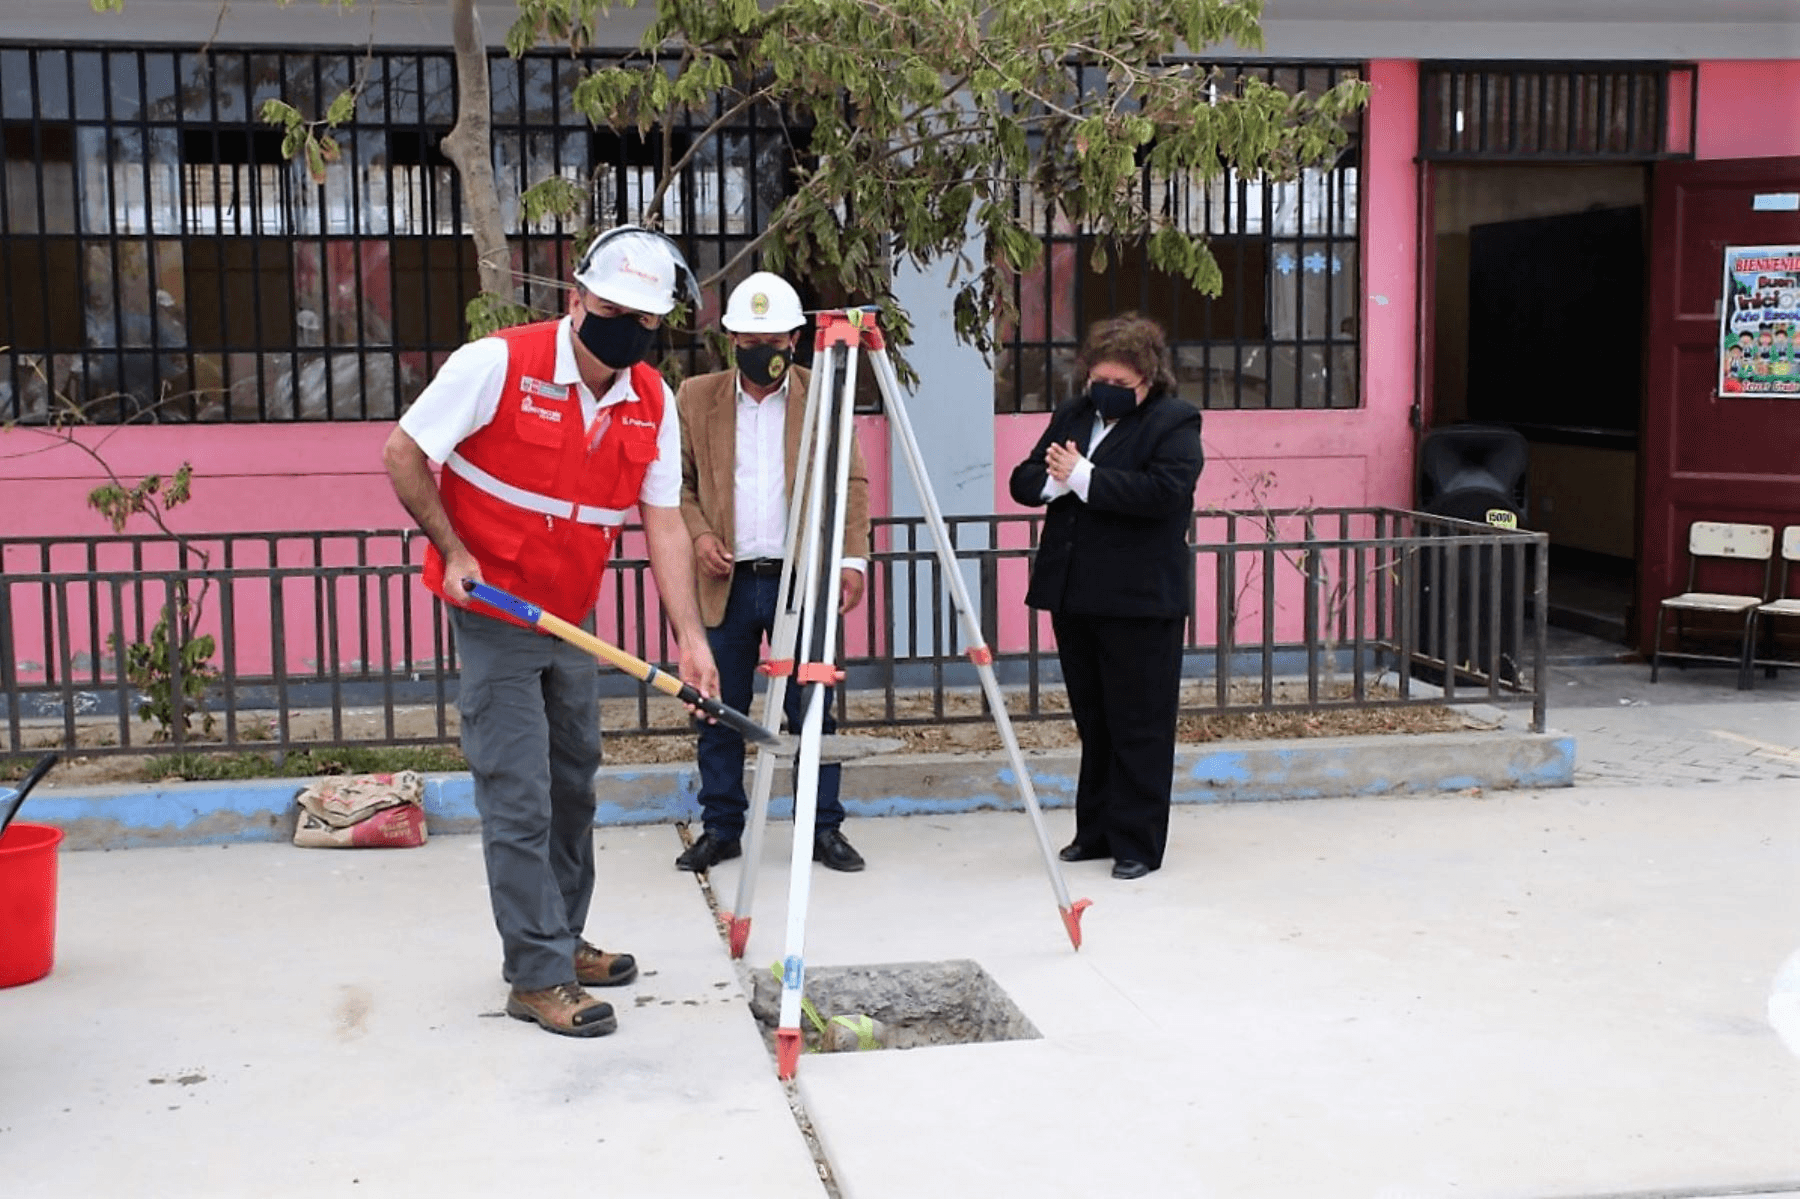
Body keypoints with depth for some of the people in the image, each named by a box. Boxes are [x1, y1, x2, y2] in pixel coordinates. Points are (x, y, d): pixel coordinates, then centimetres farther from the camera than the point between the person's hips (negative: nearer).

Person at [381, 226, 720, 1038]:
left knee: (572, 788, 18)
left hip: (572, 621, 7)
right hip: (493, 614, -6)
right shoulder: (498, 364, -18)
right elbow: (403, 455, -11)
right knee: (518, 803, -6)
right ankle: (538, 977, 3)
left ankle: (562, 940, 34)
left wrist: (690, 637, -11)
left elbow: (663, 522, -2)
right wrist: (451, 549, -18)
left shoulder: (652, 402, -2)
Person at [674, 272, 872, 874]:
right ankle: (720, 828, 18)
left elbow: (853, 484, 4)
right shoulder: (696, 397, 7)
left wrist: (851, 557, -7)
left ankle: (824, 829, 13)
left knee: (812, 712, 3)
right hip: (726, 581, 1)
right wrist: (697, 533, -7)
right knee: (719, 712, 6)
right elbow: (678, 481, 10)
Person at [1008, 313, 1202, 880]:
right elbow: (1023, 480, 10)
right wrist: (1054, 479, -13)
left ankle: (1137, 844, 8)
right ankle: (1096, 831, 26)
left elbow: (1164, 492, -21)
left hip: (1140, 600, -6)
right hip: (1073, 594, 7)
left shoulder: (1175, 422, -6)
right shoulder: (1071, 415, 13)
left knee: (1140, 726, 0)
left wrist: (1083, 477, -20)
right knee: (1092, 722, 16)